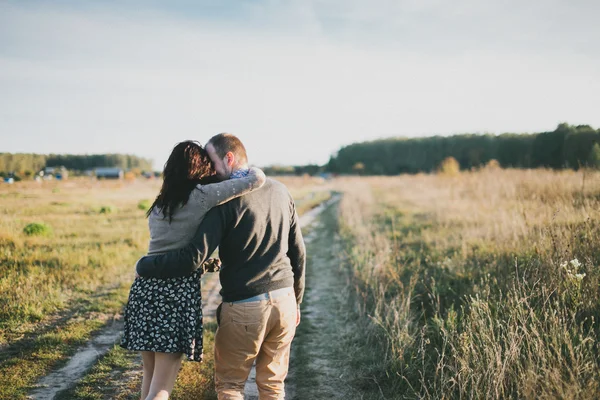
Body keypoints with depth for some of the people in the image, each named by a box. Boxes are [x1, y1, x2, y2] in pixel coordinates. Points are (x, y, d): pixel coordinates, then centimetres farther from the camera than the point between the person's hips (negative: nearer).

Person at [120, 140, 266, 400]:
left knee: (150, 375, 22)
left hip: (144, 288, 7)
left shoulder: (158, 208, 17)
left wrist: (209, 264, 27)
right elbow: (257, 180, -6)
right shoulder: (202, 195, -4)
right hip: (179, 291, -6)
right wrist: (251, 170, 15)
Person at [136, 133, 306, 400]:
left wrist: (145, 266, -5)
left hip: (244, 309, -5)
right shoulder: (280, 192, 8)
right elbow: (298, 254, 13)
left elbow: (194, 257, -18)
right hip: (284, 301, 6)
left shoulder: (227, 201, -11)